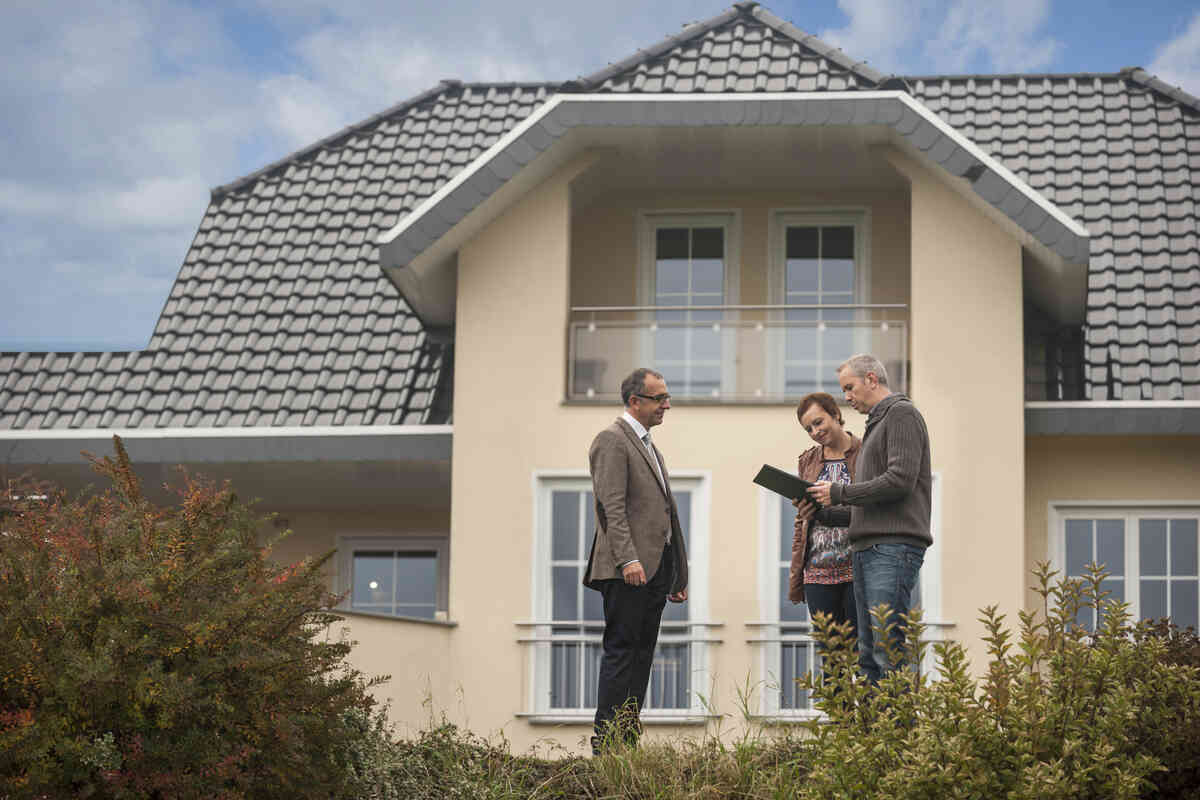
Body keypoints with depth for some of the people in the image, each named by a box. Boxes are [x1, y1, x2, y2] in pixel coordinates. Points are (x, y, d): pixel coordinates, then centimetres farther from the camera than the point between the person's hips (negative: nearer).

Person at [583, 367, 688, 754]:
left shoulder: (648, 446, 23)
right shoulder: (612, 441, -6)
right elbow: (611, 506, -16)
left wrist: (677, 575, 21)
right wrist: (628, 559, -25)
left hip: (656, 568, 9)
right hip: (628, 569, -9)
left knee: (641, 653, 7)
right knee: (621, 651, -9)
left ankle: (627, 740, 10)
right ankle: (606, 744, -8)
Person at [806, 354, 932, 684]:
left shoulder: (902, 414, -3)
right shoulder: (876, 424, 26)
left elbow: (900, 479, -15)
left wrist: (840, 492, -8)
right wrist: (826, 508, 14)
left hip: (894, 545, -10)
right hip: (867, 547, 10)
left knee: (887, 650, -15)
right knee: (868, 654, 5)